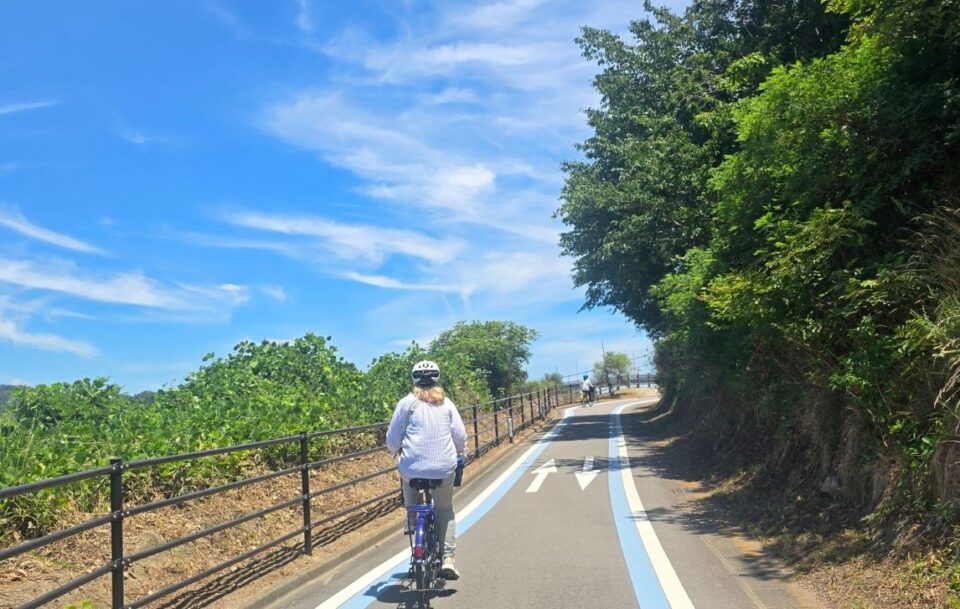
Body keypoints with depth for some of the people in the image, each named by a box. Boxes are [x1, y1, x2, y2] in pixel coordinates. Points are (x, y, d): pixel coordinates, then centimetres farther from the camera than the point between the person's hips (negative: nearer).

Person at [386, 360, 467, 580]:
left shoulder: (407, 403, 0)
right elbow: (460, 436, 6)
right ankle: (448, 559, 9)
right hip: (444, 468, 2)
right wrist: (456, 453, 27)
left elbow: (392, 438, 2)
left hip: (412, 468, -1)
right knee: (445, 510, 19)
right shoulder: (446, 403, 5)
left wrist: (395, 450, 25)